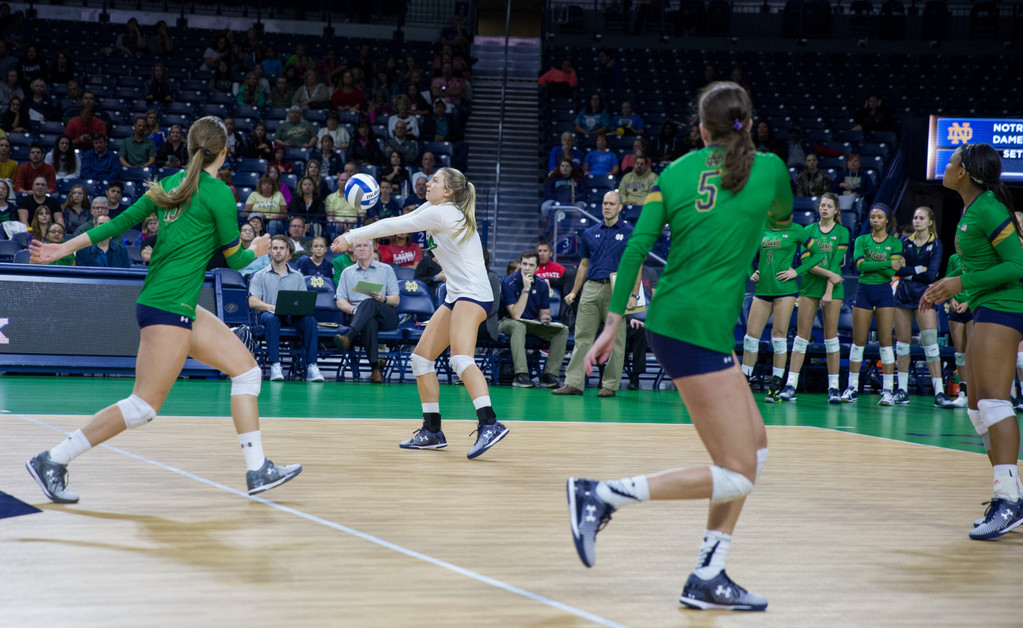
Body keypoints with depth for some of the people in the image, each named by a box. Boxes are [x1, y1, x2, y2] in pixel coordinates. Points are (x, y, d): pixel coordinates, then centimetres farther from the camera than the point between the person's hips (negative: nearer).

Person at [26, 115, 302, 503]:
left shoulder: (171, 183, 12)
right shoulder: (217, 193, -10)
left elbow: (119, 222, 10)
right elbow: (233, 258, -3)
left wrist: (64, 248, 15)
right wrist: (256, 250, 19)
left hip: (182, 309, 10)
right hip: (169, 308, -10)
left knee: (246, 368, 9)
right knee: (145, 405, -7)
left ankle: (258, 470, 9)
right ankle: (53, 462, -3)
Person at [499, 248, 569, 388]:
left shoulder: (542, 284, 0)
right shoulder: (509, 282, -16)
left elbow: (544, 312, 8)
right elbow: (516, 315, -24)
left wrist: (545, 318, -18)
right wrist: (526, 289, -27)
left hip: (534, 323, 5)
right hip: (508, 322, -5)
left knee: (562, 330, -16)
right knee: (518, 326, -40)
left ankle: (549, 375, -19)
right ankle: (521, 375, -41)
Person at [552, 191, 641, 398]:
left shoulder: (630, 233, 5)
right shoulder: (590, 233, 15)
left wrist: (634, 294, -9)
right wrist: (574, 292, 14)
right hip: (590, 289, 3)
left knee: (615, 340, -1)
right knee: (582, 337, 0)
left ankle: (610, 385, 4)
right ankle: (574, 382, 0)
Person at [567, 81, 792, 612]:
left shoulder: (676, 172, 9)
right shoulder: (768, 168, 0)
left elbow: (637, 246, 3)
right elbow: (783, 219, 22)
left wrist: (613, 321, 8)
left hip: (669, 320, 7)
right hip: (697, 330, -7)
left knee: (755, 444, 15)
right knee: (736, 475, -4)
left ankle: (707, 579, 13)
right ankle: (602, 494, -8)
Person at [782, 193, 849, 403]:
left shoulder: (842, 232, 2)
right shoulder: (809, 230, 7)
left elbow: (836, 263, -6)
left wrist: (829, 291, -13)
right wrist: (828, 273, -15)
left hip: (833, 288, -1)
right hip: (809, 286, 1)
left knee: (831, 336, 0)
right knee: (802, 334, -2)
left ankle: (834, 386, 3)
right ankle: (791, 385, -3)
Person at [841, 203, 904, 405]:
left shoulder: (895, 242, 4)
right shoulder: (861, 240, 6)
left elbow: (891, 272, -7)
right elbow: (860, 264, -11)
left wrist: (872, 264, -15)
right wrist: (888, 263, -15)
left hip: (884, 292, -1)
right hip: (864, 291, 1)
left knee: (885, 341, -4)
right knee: (858, 341, 2)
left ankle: (887, 390, -4)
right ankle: (852, 387, 8)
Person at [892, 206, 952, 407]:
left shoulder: (936, 245, 0)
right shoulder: (904, 242, 8)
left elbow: (931, 275, -10)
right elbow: (897, 269, -4)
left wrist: (908, 273, -7)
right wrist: (919, 269, -10)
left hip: (924, 296, -3)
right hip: (903, 296, 3)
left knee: (930, 343, -12)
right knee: (902, 343, 4)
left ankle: (939, 392, -15)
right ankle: (902, 389, 12)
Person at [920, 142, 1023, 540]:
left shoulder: (988, 209, -14)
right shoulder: (971, 210, 15)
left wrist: (962, 282, -19)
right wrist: (947, 288, 18)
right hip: (986, 310, 11)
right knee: (978, 406, 10)